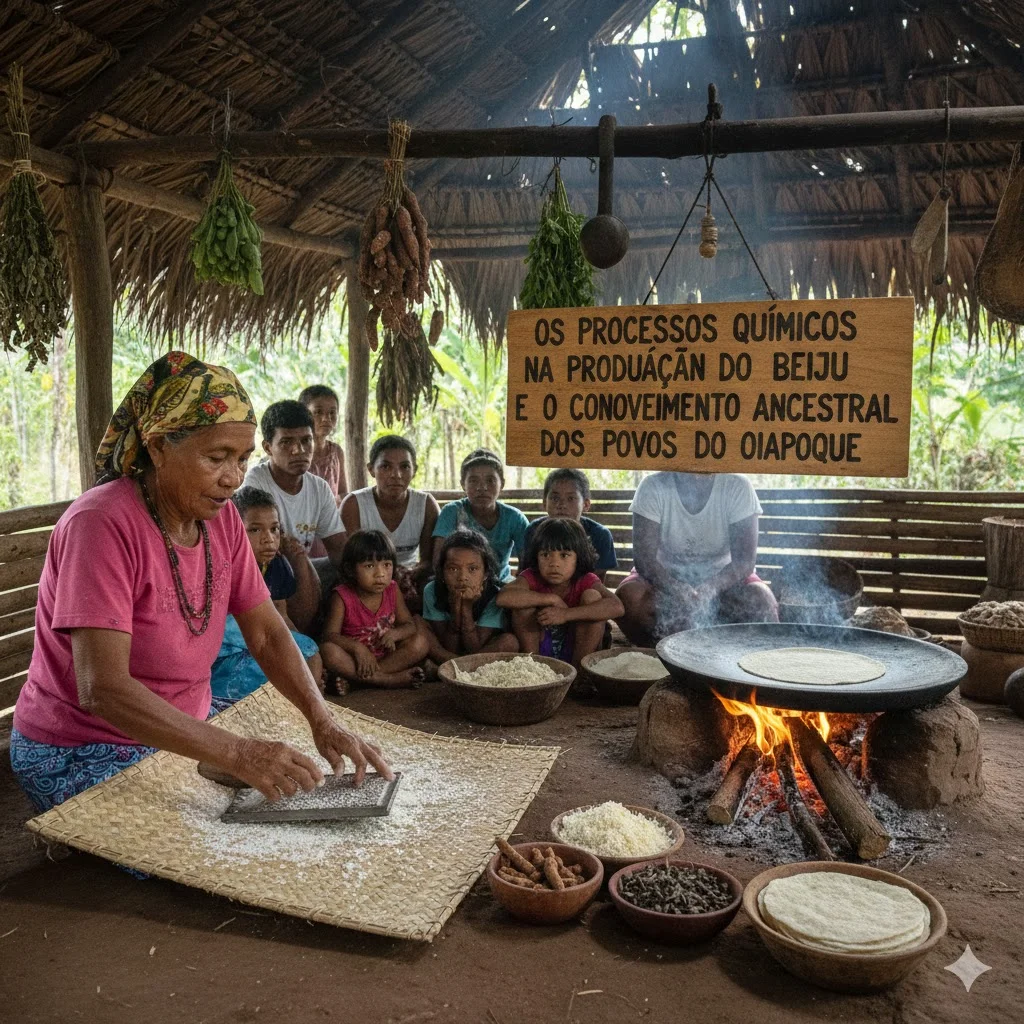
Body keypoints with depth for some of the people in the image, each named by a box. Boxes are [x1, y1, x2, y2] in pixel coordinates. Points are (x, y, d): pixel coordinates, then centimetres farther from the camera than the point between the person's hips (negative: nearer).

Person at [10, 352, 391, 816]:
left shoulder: (220, 517, -3)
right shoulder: (102, 523, -24)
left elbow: (267, 633, 0)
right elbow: (101, 689, -32)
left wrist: (323, 724, -16)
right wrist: (235, 752, -39)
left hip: (180, 734, 7)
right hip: (83, 755, -7)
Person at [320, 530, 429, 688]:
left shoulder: (393, 590, -1)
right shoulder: (342, 596, -12)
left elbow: (409, 625, 1)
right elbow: (330, 635, -17)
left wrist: (394, 634, -24)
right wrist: (357, 647, -34)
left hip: (386, 654, 4)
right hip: (354, 655, -4)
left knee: (420, 642, -17)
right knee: (327, 650, -33)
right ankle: (390, 679, -32)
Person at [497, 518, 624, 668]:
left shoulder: (586, 581, -14)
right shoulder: (531, 578, -12)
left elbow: (616, 607, -34)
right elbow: (503, 598, -34)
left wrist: (566, 614, -40)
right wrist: (552, 599, -32)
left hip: (577, 649, 0)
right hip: (537, 648, 0)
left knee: (592, 596, -22)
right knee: (523, 601, -22)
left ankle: (580, 666, -15)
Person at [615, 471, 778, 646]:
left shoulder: (738, 487, -17)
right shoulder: (653, 487, -17)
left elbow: (745, 560, -20)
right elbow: (643, 557, -21)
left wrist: (711, 587, -39)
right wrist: (676, 590, -40)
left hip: (721, 575, 0)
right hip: (665, 574, 0)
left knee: (760, 601, -30)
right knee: (628, 597, -30)